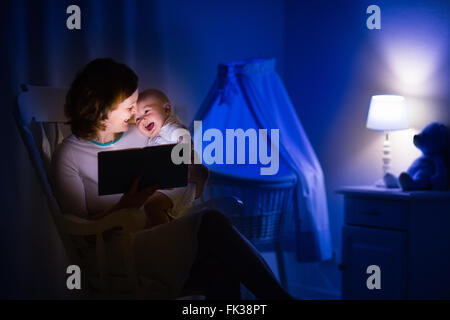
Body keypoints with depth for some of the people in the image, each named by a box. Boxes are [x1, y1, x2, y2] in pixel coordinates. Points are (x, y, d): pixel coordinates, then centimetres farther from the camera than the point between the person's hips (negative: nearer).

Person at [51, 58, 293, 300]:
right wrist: (123, 207, -19)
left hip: (155, 240, 5)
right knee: (209, 223, -29)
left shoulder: (137, 136, 16)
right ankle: (277, 295, -21)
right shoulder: (68, 156, 0)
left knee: (219, 271, -31)